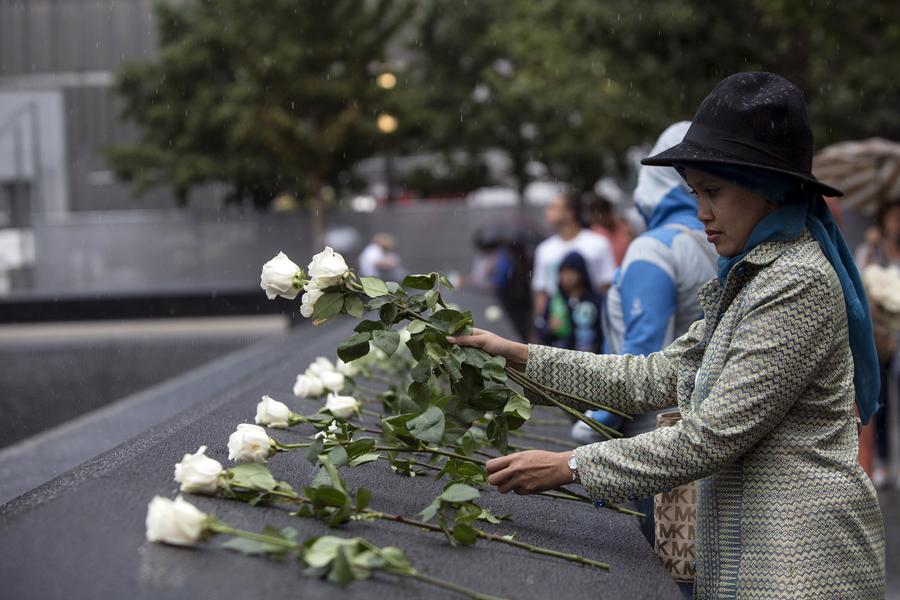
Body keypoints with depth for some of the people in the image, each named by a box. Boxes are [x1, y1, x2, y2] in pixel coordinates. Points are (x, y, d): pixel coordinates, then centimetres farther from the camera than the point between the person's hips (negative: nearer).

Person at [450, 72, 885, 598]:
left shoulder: (800, 283, -16)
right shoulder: (750, 278, 15)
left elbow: (710, 439, -19)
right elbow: (656, 379, 14)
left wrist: (571, 467, -14)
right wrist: (521, 356, 9)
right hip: (751, 553, 9)